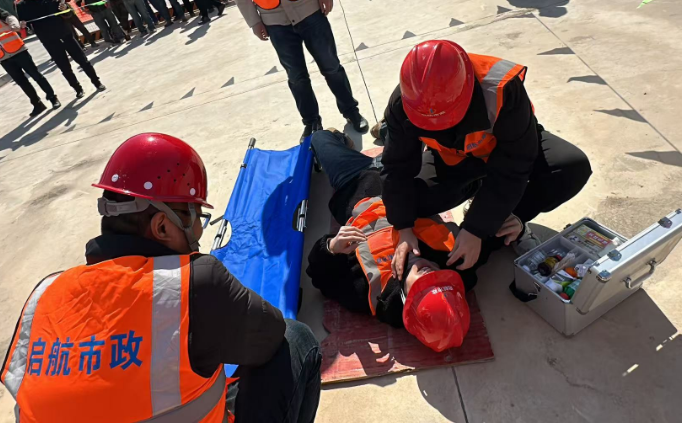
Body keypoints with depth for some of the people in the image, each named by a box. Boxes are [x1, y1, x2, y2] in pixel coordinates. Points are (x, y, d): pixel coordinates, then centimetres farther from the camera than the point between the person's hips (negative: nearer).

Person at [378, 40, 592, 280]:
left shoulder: (502, 89, -39)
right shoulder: (402, 103, -29)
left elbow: (510, 170, -34)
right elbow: (398, 168, -20)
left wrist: (475, 230, -34)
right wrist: (404, 229, -27)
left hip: (508, 147, -2)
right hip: (453, 157, 2)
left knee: (574, 167, -27)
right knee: (409, 199, -22)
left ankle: (511, 220, -4)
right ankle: (478, 189, 6)